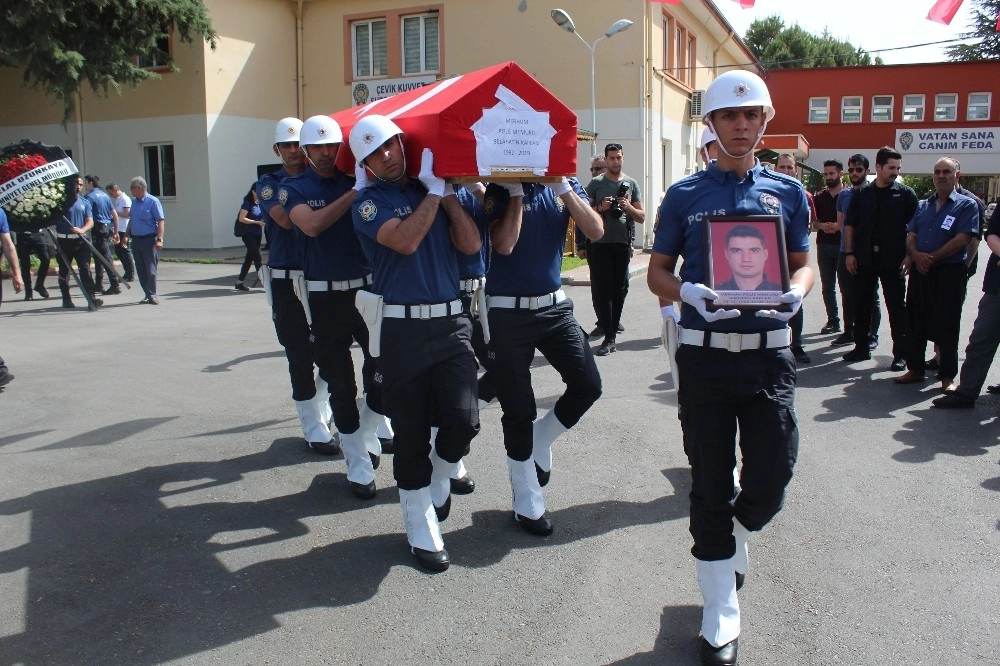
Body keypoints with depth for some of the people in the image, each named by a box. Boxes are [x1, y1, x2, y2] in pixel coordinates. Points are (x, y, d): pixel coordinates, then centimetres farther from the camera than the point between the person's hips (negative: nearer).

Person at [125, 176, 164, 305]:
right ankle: (148, 295, 15)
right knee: (141, 270, 7)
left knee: (150, 269, -5)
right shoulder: (134, 201, 13)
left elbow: (160, 221, -12)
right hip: (136, 240, 7)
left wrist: (159, 239, -20)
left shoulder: (153, 201, -8)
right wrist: (126, 235, 17)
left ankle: (152, 295, 2)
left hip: (149, 239, -7)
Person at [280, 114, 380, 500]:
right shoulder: (294, 188, 2)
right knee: (341, 384, 5)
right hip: (324, 297, -1)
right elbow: (312, 224, -17)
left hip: (367, 288, 1)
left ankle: (367, 436, 29)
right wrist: (354, 193, -21)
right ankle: (358, 465, 18)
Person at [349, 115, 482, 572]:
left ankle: (437, 479, 26)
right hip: (401, 327, -3)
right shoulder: (370, 201, 0)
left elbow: (471, 245, 3)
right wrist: (435, 192, -9)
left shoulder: (435, 188, 13)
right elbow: (405, 240, -18)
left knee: (462, 422, -8)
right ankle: (422, 530, 21)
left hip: (451, 322, 3)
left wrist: (448, 193, -3)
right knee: (411, 434, 4)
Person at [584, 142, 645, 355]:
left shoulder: (631, 184, 11)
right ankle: (609, 337, -4)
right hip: (600, 244, -2)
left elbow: (641, 217, 12)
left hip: (622, 244, 2)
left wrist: (628, 207, -7)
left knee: (619, 289, 6)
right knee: (602, 290, -6)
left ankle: (611, 327, 20)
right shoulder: (595, 183, 5)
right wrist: (601, 208, -11)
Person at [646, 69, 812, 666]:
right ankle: (722, 618, 20)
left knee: (771, 481, 2)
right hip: (705, 354, -1)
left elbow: (805, 264, 12)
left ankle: (733, 544, 38)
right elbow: (658, 271, 6)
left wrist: (795, 293, -11)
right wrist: (689, 293, -16)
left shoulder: (788, 191, 8)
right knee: (710, 486, 5)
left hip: (769, 353, 1)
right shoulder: (685, 195, 4)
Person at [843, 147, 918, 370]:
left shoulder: (905, 194, 1)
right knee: (861, 305, 10)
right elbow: (849, 225, 7)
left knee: (897, 307, 3)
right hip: (864, 259, 3)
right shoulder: (862, 194, 6)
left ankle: (900, 354, 9)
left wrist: (909, 256, -8)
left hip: (892, 260, -2)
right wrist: (849, 253, 0)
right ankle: (861, 347, 22)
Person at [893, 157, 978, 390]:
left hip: (949, 273, -5)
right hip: (919, 272, 5)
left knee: (946, 327, 0)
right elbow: (910, 237, 9)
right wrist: (916, 256, -12)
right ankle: (915, 369, 21)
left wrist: (931, 258, -14)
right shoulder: (922, 206, 15)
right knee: (915, 323, 9)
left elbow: (961, 239, -12)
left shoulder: (966, 205, -1)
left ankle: (947, 376, 10)